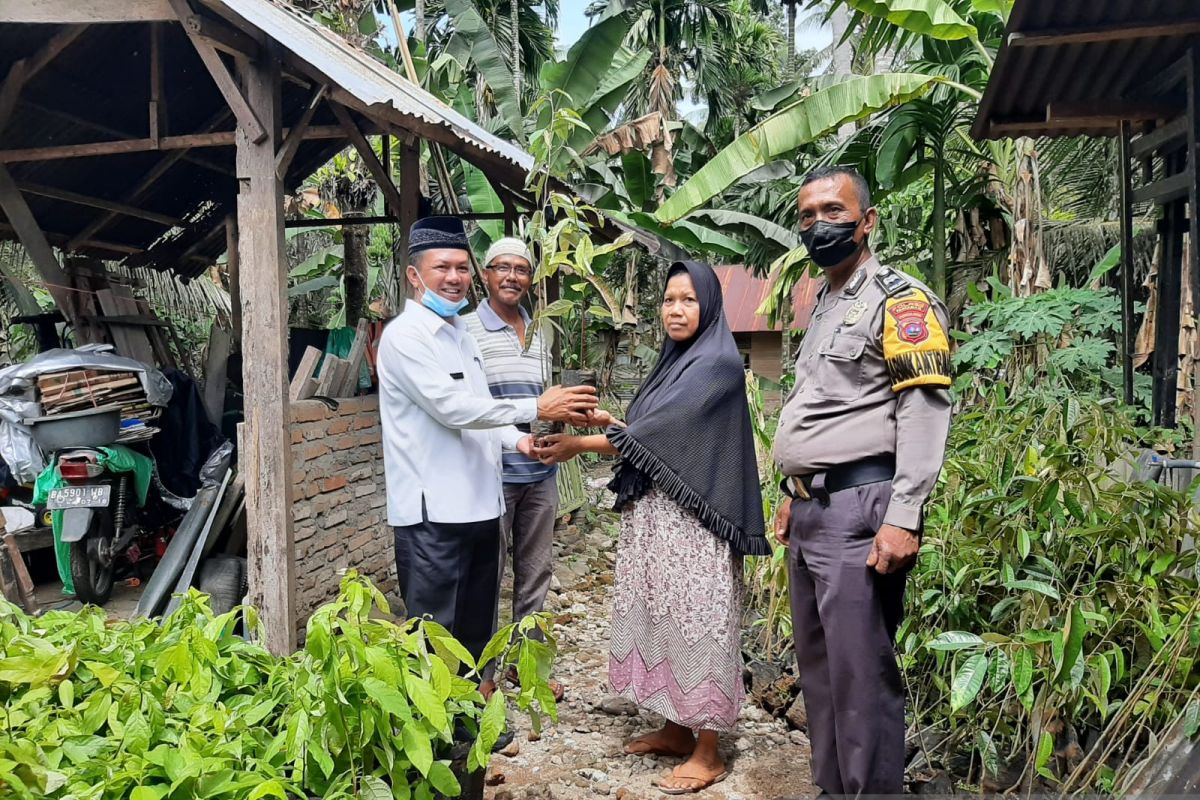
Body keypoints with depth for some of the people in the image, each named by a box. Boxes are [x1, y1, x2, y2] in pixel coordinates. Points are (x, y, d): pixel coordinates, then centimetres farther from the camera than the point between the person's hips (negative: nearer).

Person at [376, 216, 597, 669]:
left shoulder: (461, 334, 17)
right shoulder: (404, 335, -11)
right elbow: (453, 409, -21)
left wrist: (518, 439, 2)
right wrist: (537, 408, -20)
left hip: (479, 505, 9)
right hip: (433, 513, -9)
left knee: (477, 628, 18)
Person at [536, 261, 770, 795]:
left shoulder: (717, 362, -12)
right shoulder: (676, 361, 14)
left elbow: (663, 431, -18)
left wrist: (581, 445, -11)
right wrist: (606, 421, -1)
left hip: (691, 518, -9)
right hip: (654, 514, 9)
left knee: (697, 624, 0)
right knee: (664, 620, 15)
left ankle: (707, 753, 13)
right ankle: (676, 728, 30)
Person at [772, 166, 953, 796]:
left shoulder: (899, 300, -7)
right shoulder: (822, 307, 20)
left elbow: (924, 412, -16)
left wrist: (903, 519, -22)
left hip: (858, 511, -9)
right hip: (809, 512, 9)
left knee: (860, 677, -5)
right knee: (817, 668, 15)